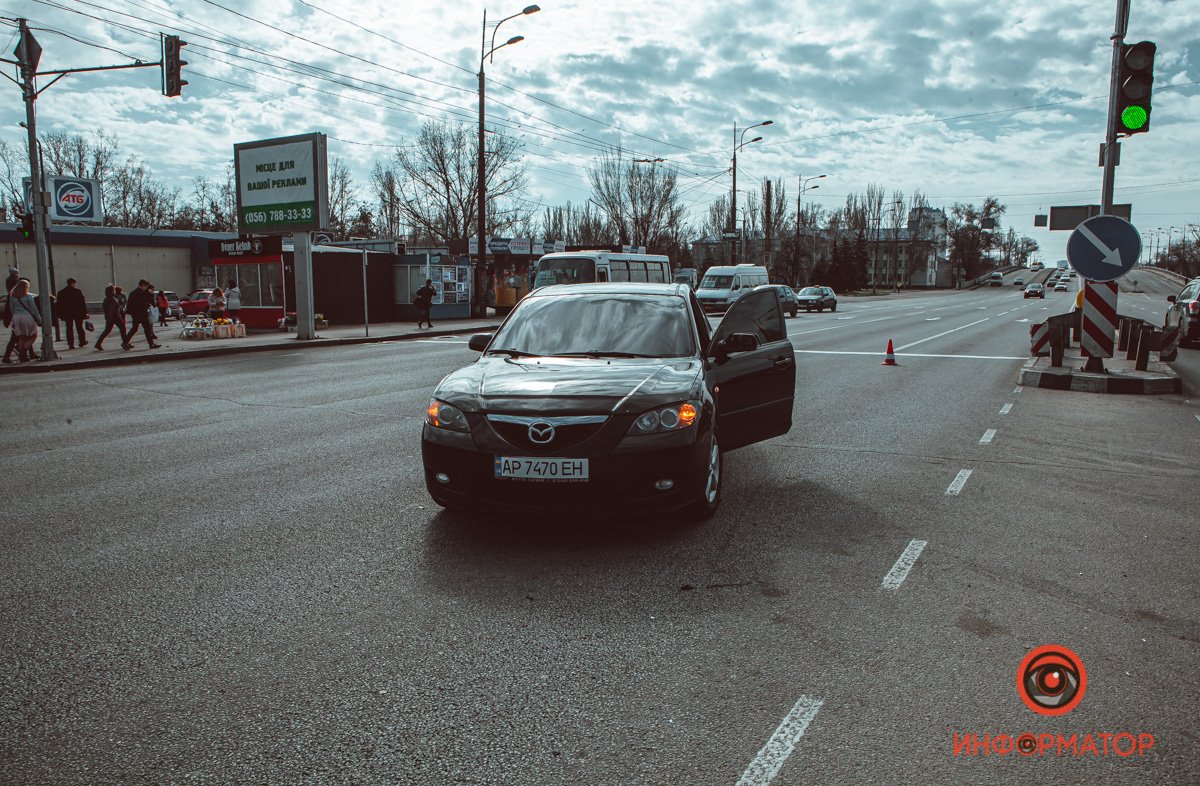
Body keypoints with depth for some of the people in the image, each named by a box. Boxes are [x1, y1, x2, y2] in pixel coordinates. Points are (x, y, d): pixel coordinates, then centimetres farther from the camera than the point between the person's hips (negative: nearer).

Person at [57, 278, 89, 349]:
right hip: (78, 313, -2)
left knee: (69, 328, 4)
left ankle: (70, 344, 0)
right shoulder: (78, 291, -8)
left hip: (67, 314, 2)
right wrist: (85, 312, -1)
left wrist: (59, 314, 8)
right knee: (79, 327, 10)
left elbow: (59, 304, 3)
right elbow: (83, 302, -7)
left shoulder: (61, 292, 1)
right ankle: (82, 342, 15)